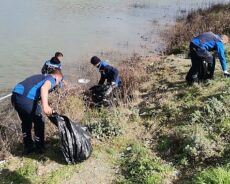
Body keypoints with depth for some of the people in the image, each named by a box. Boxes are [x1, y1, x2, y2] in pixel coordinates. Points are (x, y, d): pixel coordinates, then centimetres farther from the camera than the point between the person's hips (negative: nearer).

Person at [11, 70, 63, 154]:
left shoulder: (41, 77, 33)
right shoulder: (52, 79, 7)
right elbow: (44, 88, -17)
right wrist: (45, 106, -32)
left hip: (15, 95, 8)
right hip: (25, 98, -8)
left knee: (26, 122, 28)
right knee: (39, 123, 14)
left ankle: (27, 147, 36)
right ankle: (39, 148, 24)